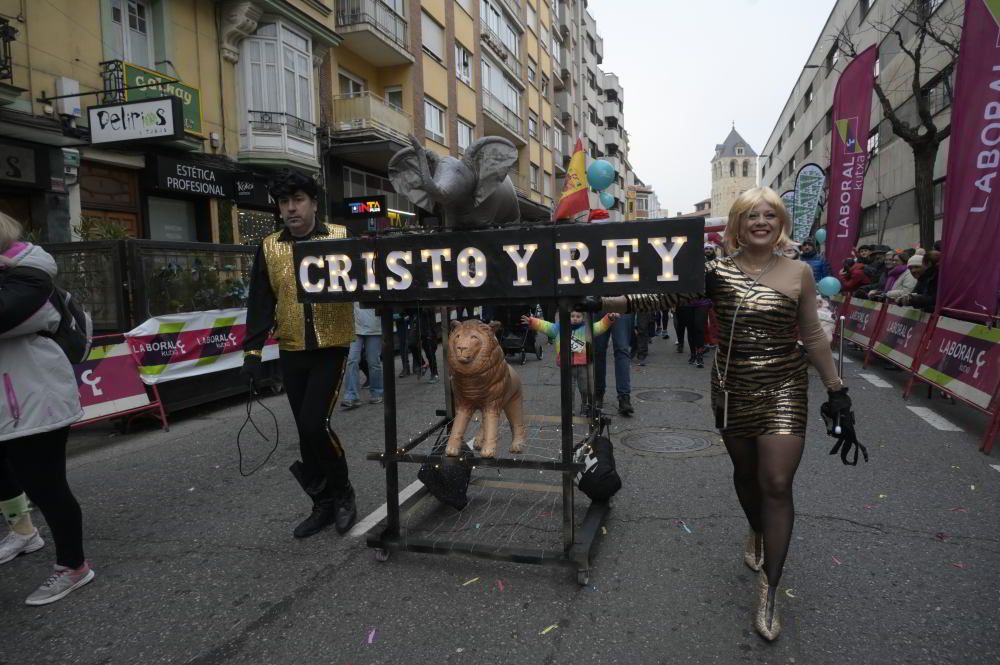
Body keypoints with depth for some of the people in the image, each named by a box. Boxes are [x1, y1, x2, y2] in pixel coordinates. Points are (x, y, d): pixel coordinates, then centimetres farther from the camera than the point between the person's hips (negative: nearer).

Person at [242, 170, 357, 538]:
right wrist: (252, 350, -2)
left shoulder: (342, 238, -1)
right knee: (307, 431, 9)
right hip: (292, 352, 4)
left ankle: (342, 493, 12)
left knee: (314, 424, -12)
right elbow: (261, 302, 5)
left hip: (332, 347, -3)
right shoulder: (269, 247, 7)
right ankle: (323, 504, 25)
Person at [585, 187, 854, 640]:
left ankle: (769, 589, 7)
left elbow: (813, 336, 3)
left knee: (777, 484, -6)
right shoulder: (717, 272, -4)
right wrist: (602, 302, -22)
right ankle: (757, 533, 50)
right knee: (746, 474, 18)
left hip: (784, 390, -1)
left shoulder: (798, 273, -3)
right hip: (732, 390, 1)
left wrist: (836, 390, 4)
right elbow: (664, 295, -12)